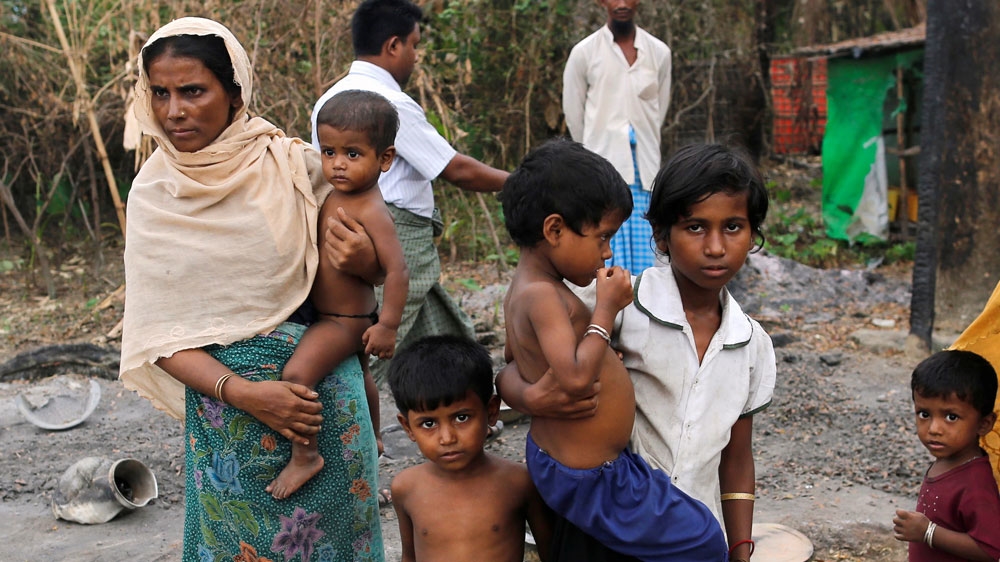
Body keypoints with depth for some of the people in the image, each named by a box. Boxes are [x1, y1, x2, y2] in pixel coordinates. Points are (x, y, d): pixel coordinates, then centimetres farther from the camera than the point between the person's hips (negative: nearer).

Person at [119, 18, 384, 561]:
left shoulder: (295, 165, -7)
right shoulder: (153, 193, -3)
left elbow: (378, 265, 7)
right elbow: (158, 333, -3)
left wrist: (364, 261, -18)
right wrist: (242, 393, -18)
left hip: (323, 388, 0)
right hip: (224, 406, 1)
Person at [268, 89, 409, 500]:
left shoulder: (370, 212, -27)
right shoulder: (334, 196, 0)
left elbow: (397, 270, -30)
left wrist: (387, 326, -28)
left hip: (344, 321, -10)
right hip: (349, 317, 10)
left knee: (296, 374, -24)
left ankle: (305, 455, -10)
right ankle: (371, 438, 54)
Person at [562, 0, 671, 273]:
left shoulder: (659, 53, 5)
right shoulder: (584, 52, -2)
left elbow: (659, 111, 15)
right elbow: (573, 113, 6)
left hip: (643, 169, 2)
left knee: (644, 259, 1)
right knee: (605, 261, -4)